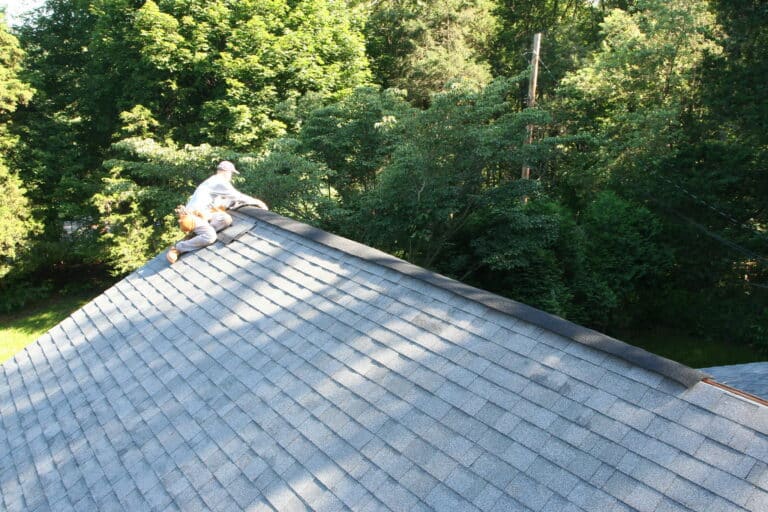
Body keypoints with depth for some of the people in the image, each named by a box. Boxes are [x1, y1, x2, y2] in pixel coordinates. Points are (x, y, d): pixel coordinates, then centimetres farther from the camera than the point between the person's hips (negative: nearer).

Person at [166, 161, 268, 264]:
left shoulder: (213, 182, 24)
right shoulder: (220, 182, -7)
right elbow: (237, 196, -6)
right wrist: (256, 202, 4)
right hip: (194, 214, -9)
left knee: (226, 219, -11)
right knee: (210, 236, -31)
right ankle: (177, 249, -21)